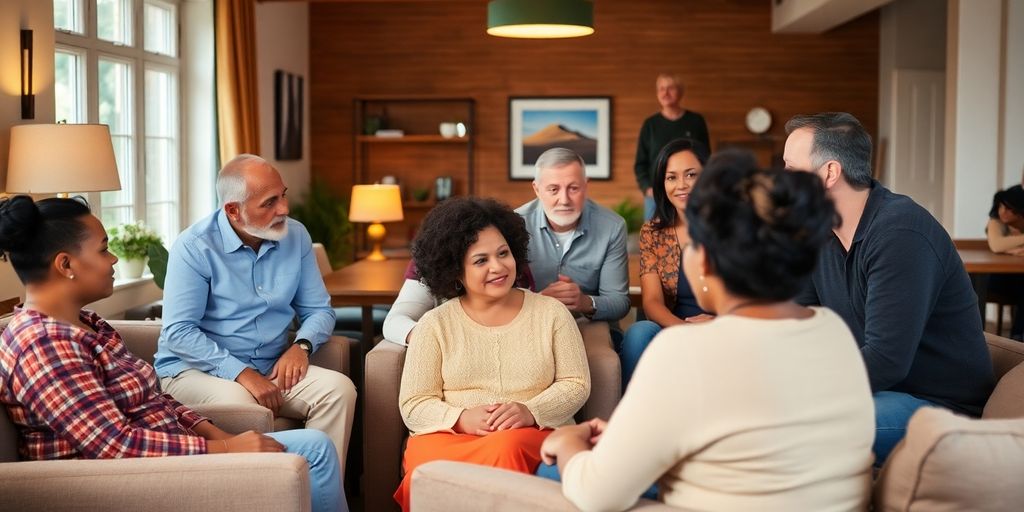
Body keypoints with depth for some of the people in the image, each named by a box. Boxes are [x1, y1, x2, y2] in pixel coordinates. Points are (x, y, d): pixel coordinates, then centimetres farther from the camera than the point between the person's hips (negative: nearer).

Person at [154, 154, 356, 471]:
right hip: (195, 369, -5)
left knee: (339, 388, -20)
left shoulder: (296, 236, 5)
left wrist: (301, 345, -10)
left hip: (272, 368, 5)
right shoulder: (194, 247, -11)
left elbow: (319, 310, 12)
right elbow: (178, 332, -17)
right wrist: (242, 373, -23)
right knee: (240, 404, -37)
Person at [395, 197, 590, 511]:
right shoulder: (434, 324, 8)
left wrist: (531, 412, -14)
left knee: (506, 449, -36)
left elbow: (576, 384, 6)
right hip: (448, 437, 0)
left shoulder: (551, 313, 10)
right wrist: (462, 419, -16)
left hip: (535, 433, 1)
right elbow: (413, 404, 4)